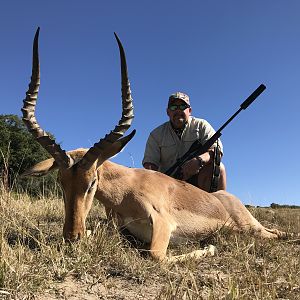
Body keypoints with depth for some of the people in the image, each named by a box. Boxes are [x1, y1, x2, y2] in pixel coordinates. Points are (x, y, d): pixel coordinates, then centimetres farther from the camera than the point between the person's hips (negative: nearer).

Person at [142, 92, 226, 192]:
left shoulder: (201, 126, 6)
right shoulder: (156, 134, 10)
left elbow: (216, 149, -8)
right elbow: (150, 162, 2)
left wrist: (199, 160, -30)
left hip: (197, 181, -1)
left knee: (217, 166, -27)